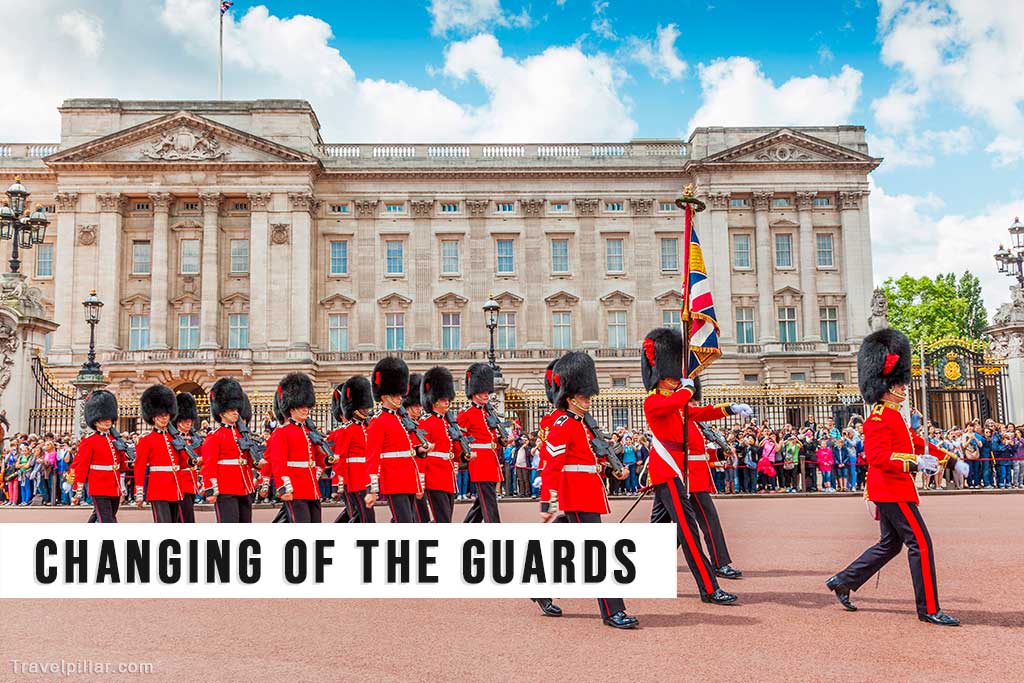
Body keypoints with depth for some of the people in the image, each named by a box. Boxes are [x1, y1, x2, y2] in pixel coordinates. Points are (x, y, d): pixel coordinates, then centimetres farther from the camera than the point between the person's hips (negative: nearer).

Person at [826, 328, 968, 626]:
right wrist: (915, 463, -30)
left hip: (892, 491, 11)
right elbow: (878, 457, -25)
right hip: (893, 491, -11)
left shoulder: (893, 417, 17)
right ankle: (929, 609, -1)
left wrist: (952, 459, 16)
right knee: (920, 544, -7)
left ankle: (842, 582, 21)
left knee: (890, 544, 16)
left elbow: (918, 442, 22)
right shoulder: (880, 419, -16)